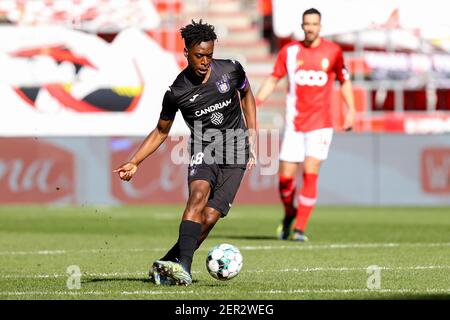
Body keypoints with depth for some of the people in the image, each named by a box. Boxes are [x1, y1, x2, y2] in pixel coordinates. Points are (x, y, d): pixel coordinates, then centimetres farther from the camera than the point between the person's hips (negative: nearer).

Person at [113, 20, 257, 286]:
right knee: (198, 194, -32)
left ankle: (165, 266, -1)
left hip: (234, 157, 1)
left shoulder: (231, 70, -6)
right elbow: (161, 132, 7)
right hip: (202, 151, -1)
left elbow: (246, 96, 17)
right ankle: (183, 268, -40)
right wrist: (134, 163, -1)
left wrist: (252, 139, 12)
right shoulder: (177, 92, -8)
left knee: (209, 218, -12)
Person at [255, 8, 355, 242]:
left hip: (321, 124, -1)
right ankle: (289, 215, 27)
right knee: (285, 177, -2)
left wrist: (351, 110, 3)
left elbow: (344, 81, 12)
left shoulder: (333, 51, 2)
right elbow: (273, 79, 7)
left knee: (310, 174, -12)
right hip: (294, 124, 1)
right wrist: (254, 103, -4)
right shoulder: (289, 51, 3)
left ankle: (300, 228, -8)